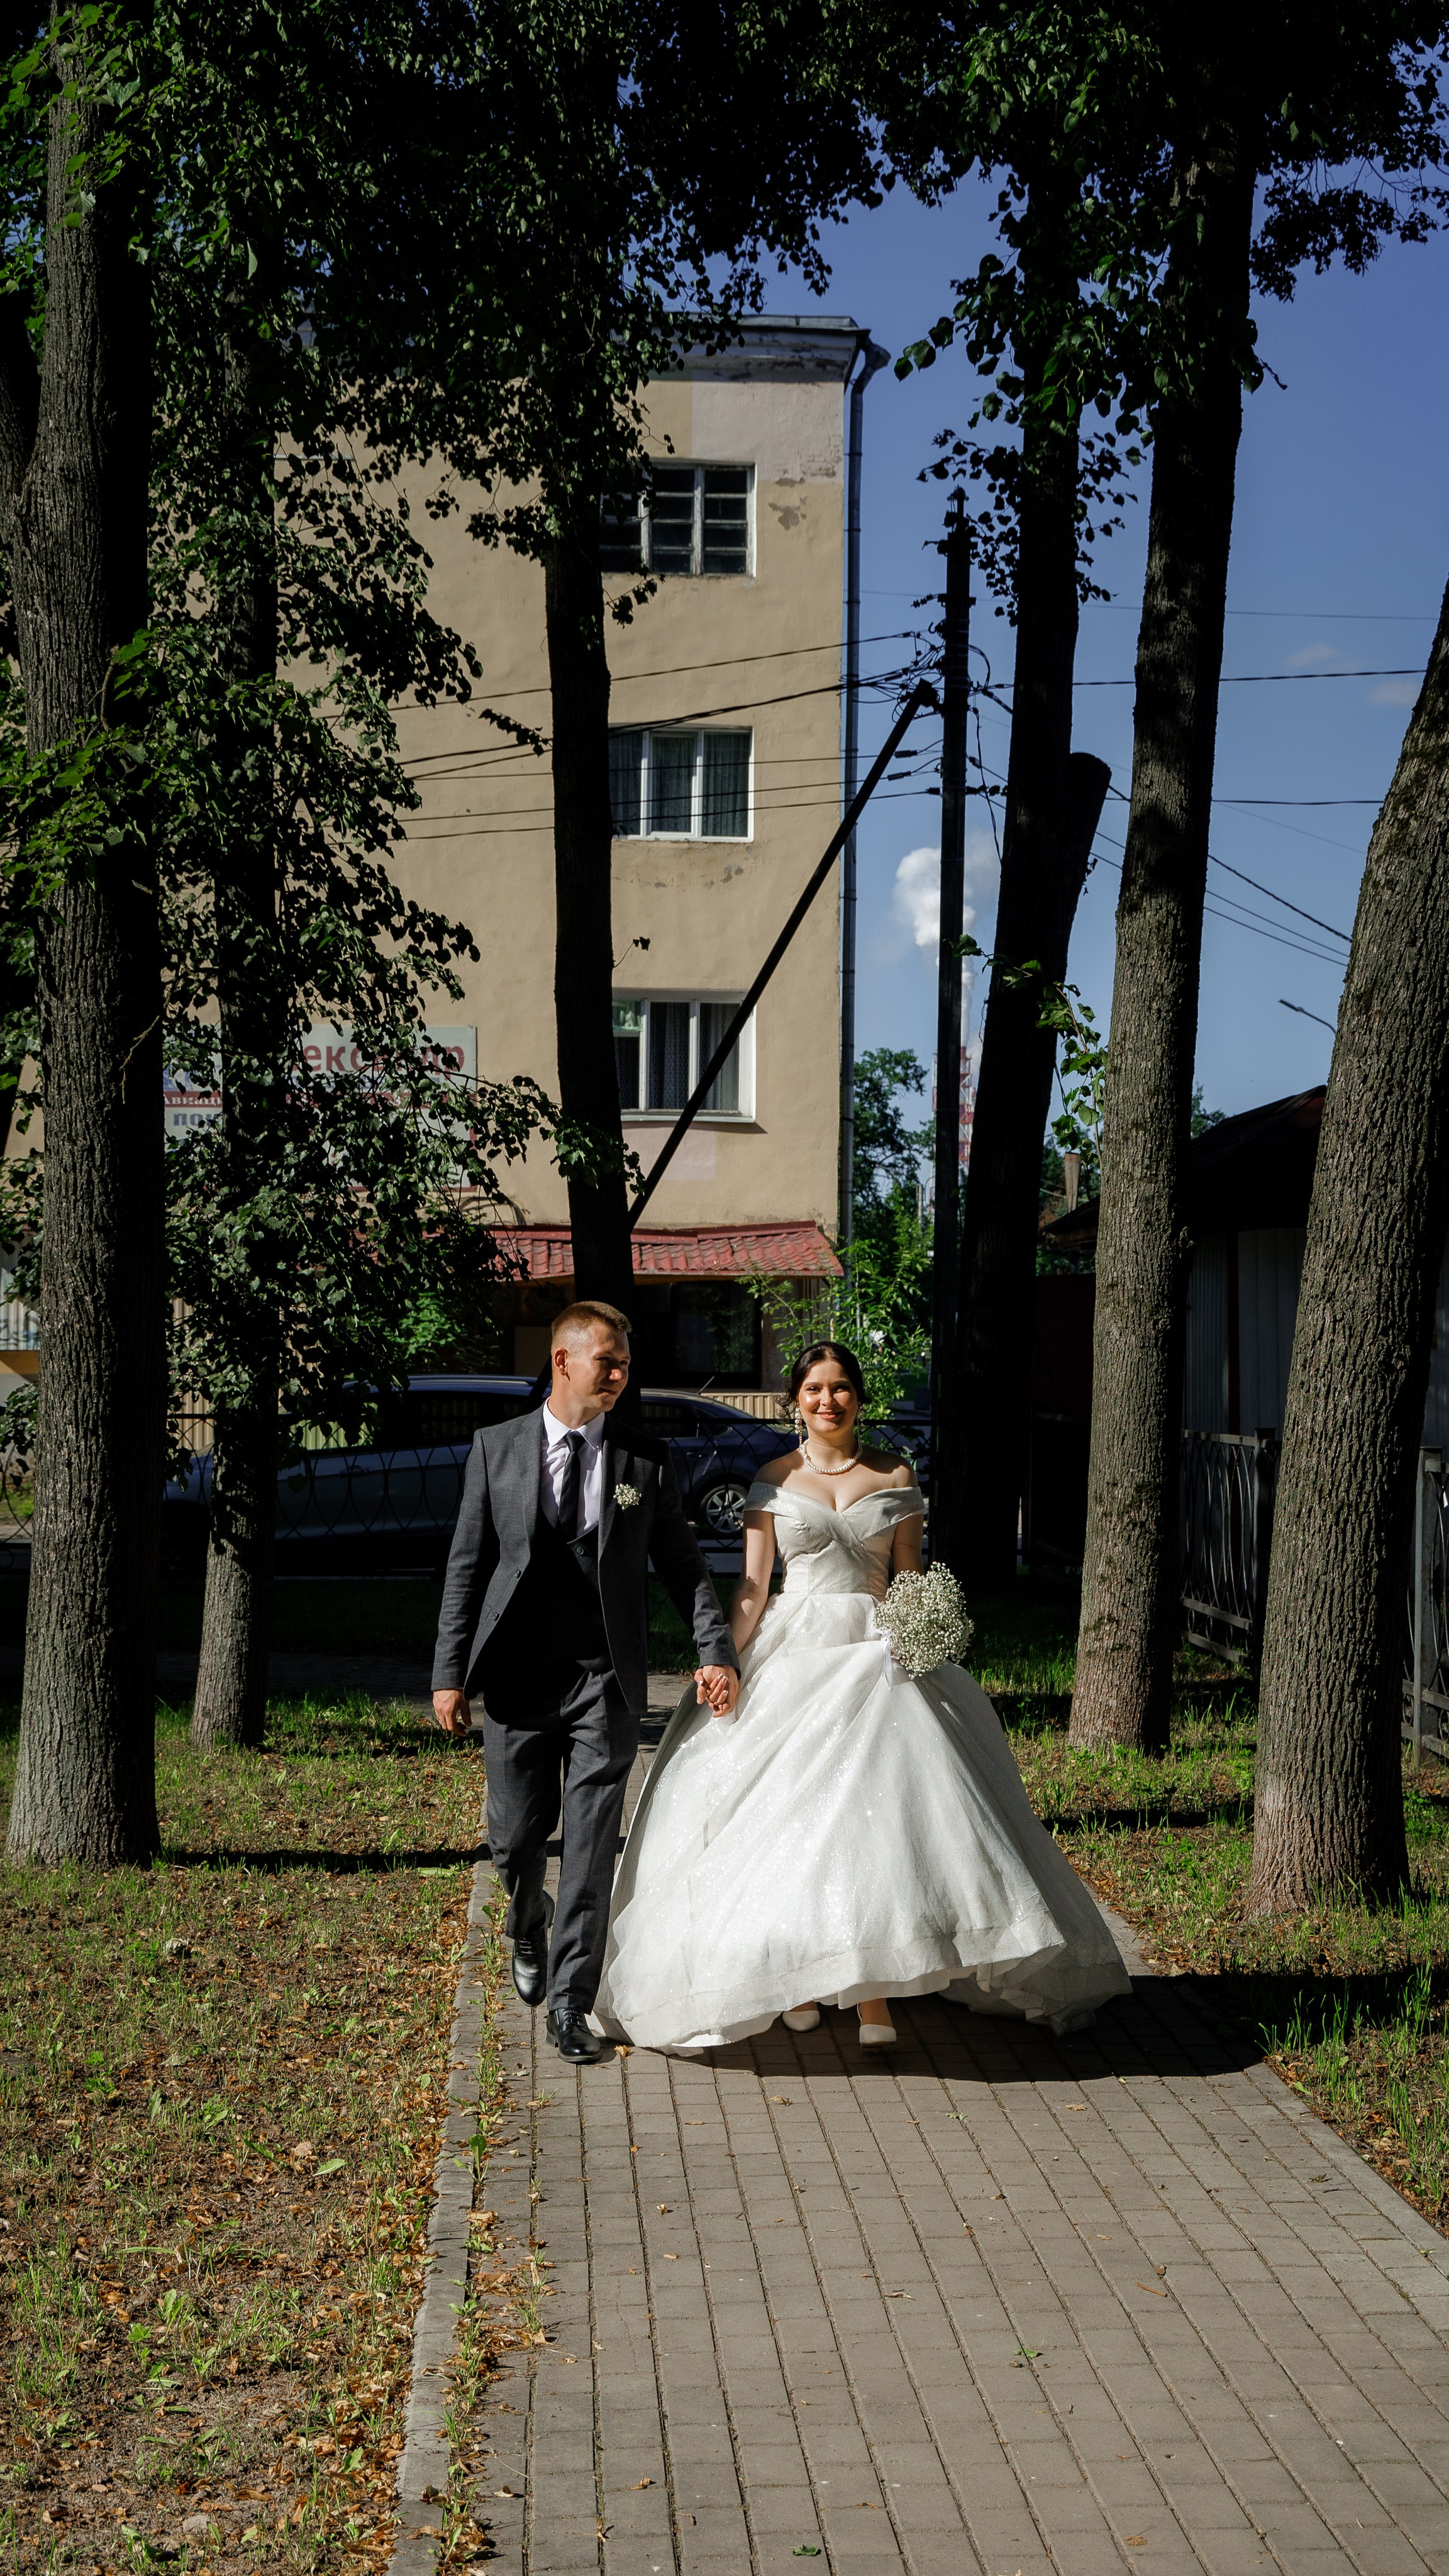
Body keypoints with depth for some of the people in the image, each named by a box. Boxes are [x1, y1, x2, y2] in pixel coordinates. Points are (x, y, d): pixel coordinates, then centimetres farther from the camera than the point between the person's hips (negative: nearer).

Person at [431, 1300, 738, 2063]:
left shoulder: (645, 1460, 4)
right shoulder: (497, 1449, 3)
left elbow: (682, 1565, 5)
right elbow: (467, 1566, 4)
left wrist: (715, 1650, -9)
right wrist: (450, 1672, 0)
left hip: (606, 1683, 0)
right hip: (516, 1679, 0)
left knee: (591, 1847, -2)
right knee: (515, 1840, 9)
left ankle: (570, 2003, 7)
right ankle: (529, 1935, 41)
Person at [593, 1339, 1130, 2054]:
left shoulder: (894, 1478, 8)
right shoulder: (774, 1481, 6)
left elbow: (910, 1579, 8)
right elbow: (752, 1588, 4)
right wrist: (729, 1671, -5)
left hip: (875, 1661, 0)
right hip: (792, 1657, 0)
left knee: (876, 1814, -11)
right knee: (788, 1821, -1)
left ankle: (875, 1999, -9)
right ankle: (797, 1975, 15)